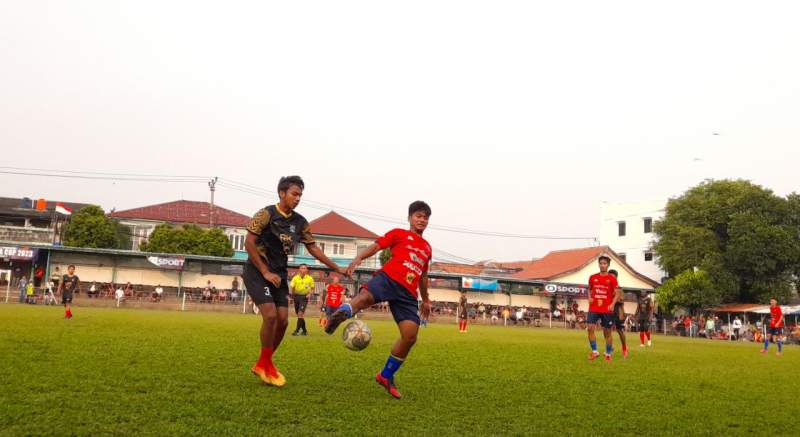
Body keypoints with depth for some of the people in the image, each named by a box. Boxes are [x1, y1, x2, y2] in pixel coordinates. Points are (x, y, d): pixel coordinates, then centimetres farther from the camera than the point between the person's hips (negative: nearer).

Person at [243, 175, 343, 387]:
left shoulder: (300, 222, 4)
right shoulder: (266, 214, -13)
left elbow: (312, 247, 12)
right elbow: (249, 243, -14)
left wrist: (337, 268, 7)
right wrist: (265, 272, -17)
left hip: (279, 275, 6)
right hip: (257, 272, -6)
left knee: (283, 320, -1)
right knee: (270, 314, -19)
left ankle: (262, 364, 18)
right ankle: (265, 365, 0)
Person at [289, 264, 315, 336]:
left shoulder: (310, 279, -1)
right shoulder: (295, 278, -1)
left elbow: (312, 288, 9)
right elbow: (291, 287, -4)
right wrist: (291, 293, -23)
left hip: (304, 297, -3)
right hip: (296, 296, 3)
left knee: (300, 313, -16)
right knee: (299, 314, 10)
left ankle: (297, 330, -17)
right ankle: (304, 330, 24)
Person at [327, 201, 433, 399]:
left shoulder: (427, 248, 29)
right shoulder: (399, 234, 14)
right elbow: (376, 246, 3)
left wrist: (425, 300, 46)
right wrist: (359, 257, -16)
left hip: (407, 294, 4)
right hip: (388, 278, -4)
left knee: (410, 336, -7)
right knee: (365, 297, -39)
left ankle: (386, 376, 7)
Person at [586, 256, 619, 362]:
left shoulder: (612, 279, -1)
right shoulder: (593, 277, 7)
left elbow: (616, 294, 0)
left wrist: (612, 304, -16)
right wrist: (589, 298, 1)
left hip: (606, 309, -2)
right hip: (594, 308, 2)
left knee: (607, 332, 5)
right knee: (590, 328, -13)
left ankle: (608, 354, 20)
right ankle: (594, 351, -2)